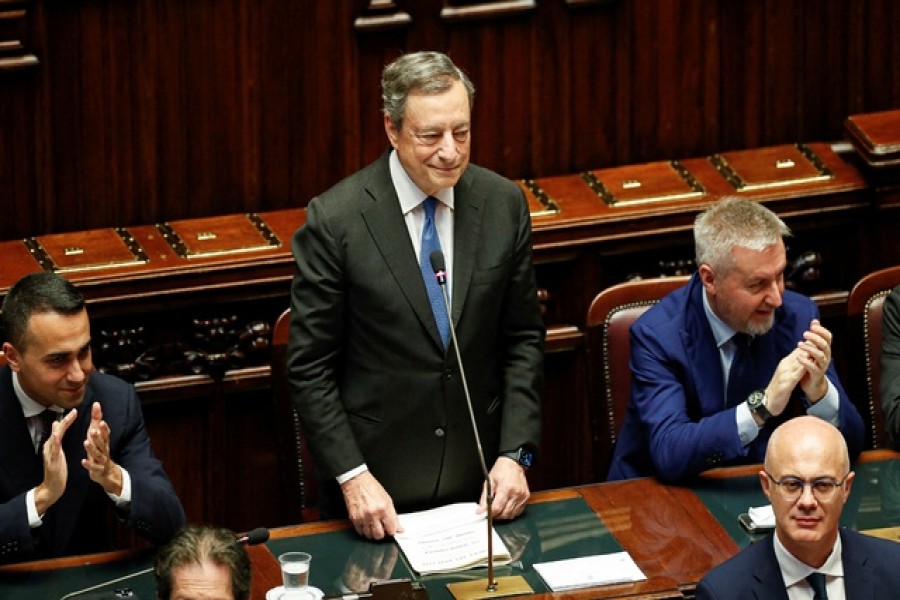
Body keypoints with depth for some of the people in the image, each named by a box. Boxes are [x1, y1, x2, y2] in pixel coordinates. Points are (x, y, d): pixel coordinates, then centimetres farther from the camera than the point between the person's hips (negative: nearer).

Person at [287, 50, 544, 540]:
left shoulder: (503, 203, -3)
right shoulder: (335, 220, -15)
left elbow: (524, 338, 4)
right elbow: (309, 367, -10)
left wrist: (515, 454, -5)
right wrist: (352, 477, -16)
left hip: (479, 481, 3)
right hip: (376, 485, -3)